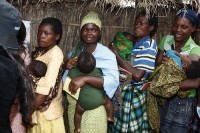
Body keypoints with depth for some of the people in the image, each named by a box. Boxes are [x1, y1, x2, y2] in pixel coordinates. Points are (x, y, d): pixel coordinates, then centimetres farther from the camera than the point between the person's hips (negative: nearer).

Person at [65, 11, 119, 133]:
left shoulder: (106, 54, -17)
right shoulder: (77, 49, 4)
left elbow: (113, 81, -28)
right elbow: (69, 73, 16)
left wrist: (85, 79, -37)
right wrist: (67, 65, -8)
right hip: (73, 105, 6)